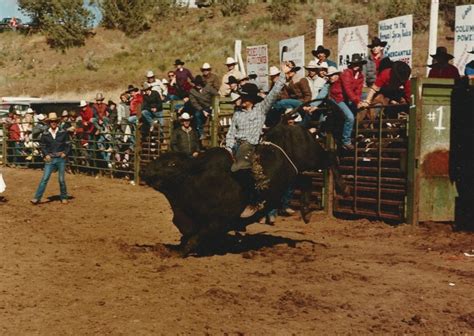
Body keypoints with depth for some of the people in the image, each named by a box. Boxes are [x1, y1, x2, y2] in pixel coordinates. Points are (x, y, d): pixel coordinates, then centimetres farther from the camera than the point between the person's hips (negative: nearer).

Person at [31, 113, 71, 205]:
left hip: (61, 159, 0)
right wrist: (46, 155, -6)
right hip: (50, 159, 0)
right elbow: (43, 146, 9)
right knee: (44, 179, -6)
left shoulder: (63, 133, 0)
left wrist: (65, 153, -8)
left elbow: (68, 145, 6)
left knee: (61, 179, 6)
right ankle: (37, 198, -6)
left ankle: (64, 197, 20)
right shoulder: (45, 134, 1)